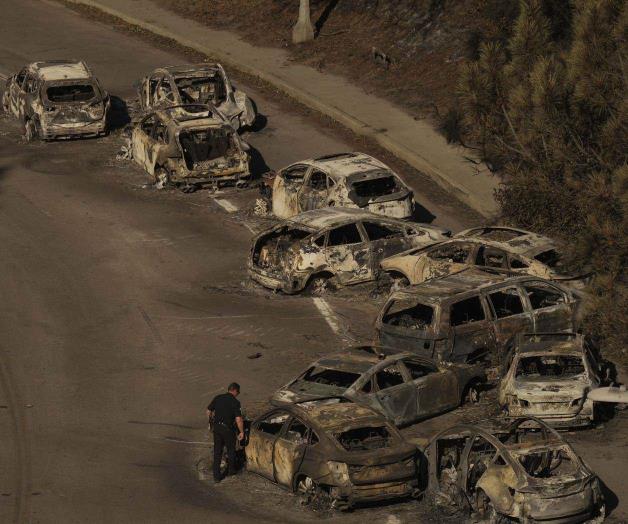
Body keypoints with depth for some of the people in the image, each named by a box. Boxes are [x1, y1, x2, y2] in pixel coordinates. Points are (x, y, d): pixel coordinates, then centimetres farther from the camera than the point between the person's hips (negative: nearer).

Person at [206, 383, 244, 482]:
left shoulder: (217, 398, 1)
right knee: (231, 449, 19)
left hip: (216, 427, 4)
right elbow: (238, 419, -19)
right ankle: (231, 470, 36)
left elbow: (208, 411, 8)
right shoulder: (235, 402, -13)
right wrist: (241, 432, -7)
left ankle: (216, 475, 8)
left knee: (217, 451, 10)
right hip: (227, 428, -4)